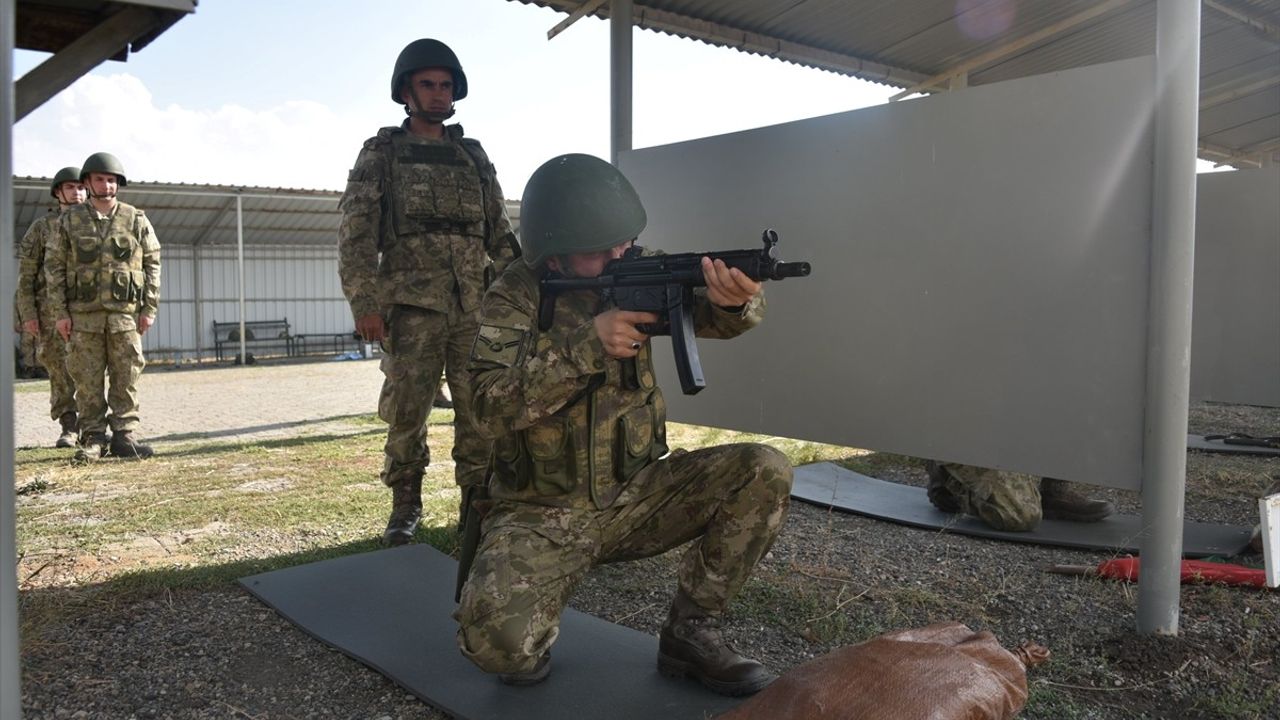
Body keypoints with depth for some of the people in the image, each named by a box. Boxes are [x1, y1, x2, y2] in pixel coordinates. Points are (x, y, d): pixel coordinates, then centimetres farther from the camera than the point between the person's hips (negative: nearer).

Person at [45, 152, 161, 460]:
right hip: (84, 313, 0)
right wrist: (60, 313, -1)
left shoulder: (136, 220, 6)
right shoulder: (69, 221, 6)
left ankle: (124, 436, 8)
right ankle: (93, 438, 10)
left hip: (125, 312, 0)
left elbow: (152, 264, 6)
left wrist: (150, 308, 0)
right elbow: (54, 266, 6)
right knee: (87, 378, 2)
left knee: (126, 377, 1)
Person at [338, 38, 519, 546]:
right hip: (412, 304, -2)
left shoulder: (474, 156, 17)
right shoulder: (381, 153, 8)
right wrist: (364, 302, -10)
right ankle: (405, 504, 14)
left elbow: (500, 232, 17)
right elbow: (356, 233, 0)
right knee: (407, 407, 0)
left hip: (476, 305, 3)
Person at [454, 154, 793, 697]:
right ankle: (533, 642, 9)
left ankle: (689, 632, -2)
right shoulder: (514, 299, -10)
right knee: (497, 640, -30)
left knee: (765, 473, -15)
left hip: (635, 495, 4)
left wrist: (734, 300, -37)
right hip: (541, 513, -3)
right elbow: (491, 408, -22)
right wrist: (585, 347, -30)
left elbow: (710, 315, -12)